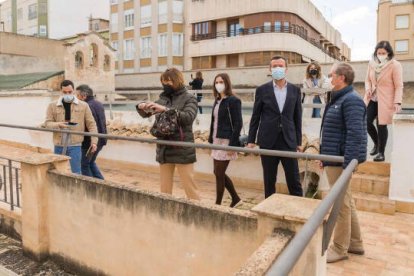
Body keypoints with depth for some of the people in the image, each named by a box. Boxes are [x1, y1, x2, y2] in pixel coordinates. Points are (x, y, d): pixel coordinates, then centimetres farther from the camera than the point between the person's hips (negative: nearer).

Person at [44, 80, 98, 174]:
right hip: (59, 146, 3)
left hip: (75, 146, -2)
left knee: (76, 173, -2)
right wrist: (58, 125, -20)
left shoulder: (83, 106, 1)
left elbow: (91, 124, 2)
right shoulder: (52, 106, 5)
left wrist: (94, 141, -7)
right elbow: (47, 124, 2)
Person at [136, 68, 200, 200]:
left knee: (189, 186, -1)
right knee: (165, 187, 13)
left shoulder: (189, 98, -2)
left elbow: (189, 117, -20)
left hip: (182, 149, -5)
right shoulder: (163, 98, 12)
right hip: (164, 149, 5)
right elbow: (145, 114, 18)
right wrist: (141, 106, -5)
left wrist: (165, 109, -28)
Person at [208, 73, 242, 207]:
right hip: (217, 140, 8)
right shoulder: (217, 101, 12)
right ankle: (235, 198, 30)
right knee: (219, 173, 14)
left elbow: (238, 124, -15)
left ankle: (217, 204, 15)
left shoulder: (233, 101, -11)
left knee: (219, 173, -1)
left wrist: (232, 144, -19)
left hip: (226, 141, -8)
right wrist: (211, 140, 13)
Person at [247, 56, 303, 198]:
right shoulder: (262, 90, 1)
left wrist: (299, 141, 7)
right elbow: (255, 117, 3)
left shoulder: (295, 90, 5)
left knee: (294, 181, 4)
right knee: (269, 181, 9)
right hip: (268, 141, -1)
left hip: (288, 141, 1)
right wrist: (251, 140, 1)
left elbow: (297, 117, 8)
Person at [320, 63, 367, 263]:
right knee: (346, 201, 18)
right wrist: (325, 156, 20)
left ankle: (339, 249, 15)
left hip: (341, 161, -10)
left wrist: (348, 163, -27)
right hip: (334, 158, 10)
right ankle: (355, 243, 31)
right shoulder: (339, 99, 15)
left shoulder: (351, 100, -16)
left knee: (342, 204, 1)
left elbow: (355, 134, -24)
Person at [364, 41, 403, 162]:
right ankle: (376, 143, 29)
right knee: (367, 122, 2)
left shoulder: (395, 65, -11)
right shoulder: (372, 63, 4)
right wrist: (368, 89, -5)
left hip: (385, 100, -5)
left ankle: (381, 153, 13)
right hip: (372, 98, 5)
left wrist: (397, 102, -19)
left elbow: (399, 86, -11)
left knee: (381, 125, -2)